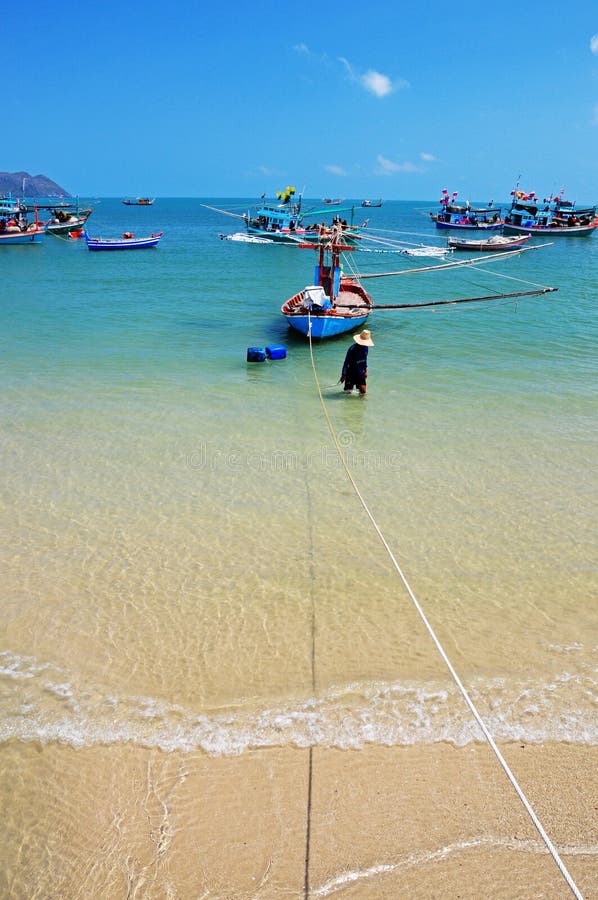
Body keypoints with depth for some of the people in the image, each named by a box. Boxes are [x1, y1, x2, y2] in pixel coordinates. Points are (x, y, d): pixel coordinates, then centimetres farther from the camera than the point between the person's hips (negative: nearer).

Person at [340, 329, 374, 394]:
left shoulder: (365, 347, -3)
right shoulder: (353, 349, -21)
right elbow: (346, 362, -15)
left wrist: (365, 370, 12)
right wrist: (343, 375, -13)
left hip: (360, 372, 5)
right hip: (351, 373, -5)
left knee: (363, 391, -5)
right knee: (348, 391, 5)